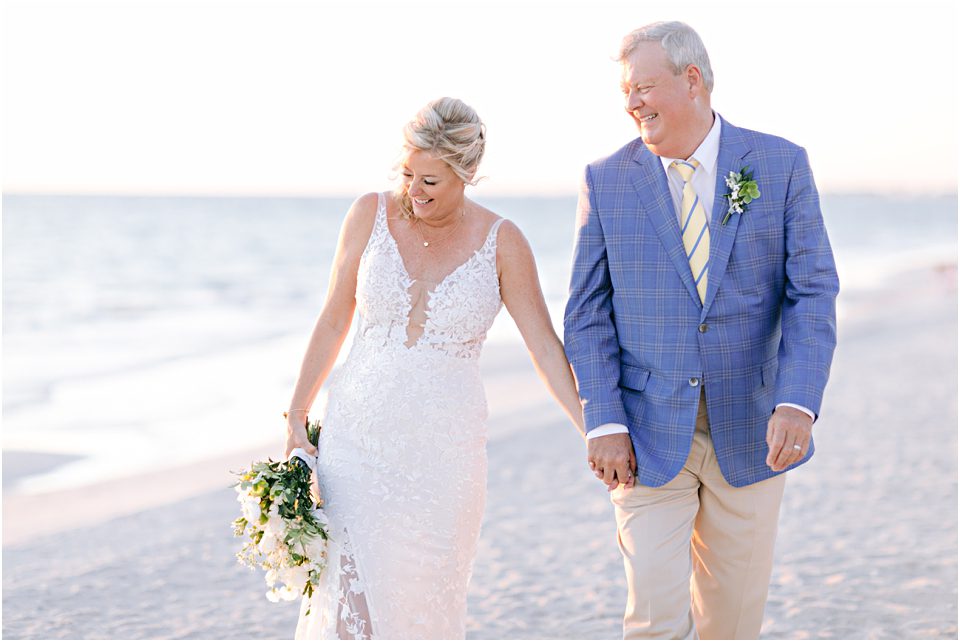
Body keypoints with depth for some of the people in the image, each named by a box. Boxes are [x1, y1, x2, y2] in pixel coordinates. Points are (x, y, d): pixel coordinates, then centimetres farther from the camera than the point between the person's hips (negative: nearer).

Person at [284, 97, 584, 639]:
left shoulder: (501, 243, -5)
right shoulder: (370, 215, -1)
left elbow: (545, 346, -2)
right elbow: (334, 321, 6)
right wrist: (297, 416, 5)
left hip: (444, 444, 0)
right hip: (359, 431, 1)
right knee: (349, 596, -6)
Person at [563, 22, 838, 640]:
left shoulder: (781, 165, -1)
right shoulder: (606, 180, 1)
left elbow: (813, 294, -5)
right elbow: (588, 314, 1)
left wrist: (798, 403, -19)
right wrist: (604, 423, -10)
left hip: (749, 429, 1)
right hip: (649, 434, -1)